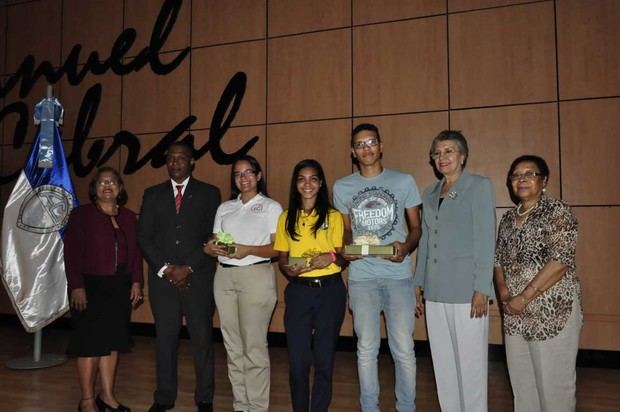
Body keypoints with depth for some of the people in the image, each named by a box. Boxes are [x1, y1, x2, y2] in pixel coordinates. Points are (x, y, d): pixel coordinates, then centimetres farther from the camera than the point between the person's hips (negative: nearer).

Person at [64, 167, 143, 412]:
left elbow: (136, 252, 10)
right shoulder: (81, 215, -2)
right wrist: (76, 286, -14)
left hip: (120, 288, 4)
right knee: (90, 343, 0)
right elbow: (72, 253, -8)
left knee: (113, 342, 9)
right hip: (91, 287, -4)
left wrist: (136, 282, 2)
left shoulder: (128, 217, 11)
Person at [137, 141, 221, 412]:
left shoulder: (209, 193, 4)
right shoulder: (152, 194, 11)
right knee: (165, 338, 8)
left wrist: (188, 268, -10)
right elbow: (144, 237, 6)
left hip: (198, 278, -2)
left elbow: (213, 237, -2)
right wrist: (165, 268, -7)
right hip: (162, 278, 2)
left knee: (202, 338, 3)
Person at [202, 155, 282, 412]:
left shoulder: (271, 207, 3)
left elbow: (279, 248, -5)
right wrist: (212, 248, -8)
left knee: (254, 347, -4)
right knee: (233, 346, 9)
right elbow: (214, 243, 15)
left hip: (256, 275, -5)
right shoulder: (224, 208, 16)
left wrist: (248, 250, -19)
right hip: (224, 277, 5)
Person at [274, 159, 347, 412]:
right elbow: (282, 259, 9)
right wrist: (288, 270, -13)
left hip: (329, 290, -1)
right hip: (298, 291, 1)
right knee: (298, 360, 3)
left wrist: (331, 257, -21)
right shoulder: (286, 218, 8)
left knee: (324, 359, 8)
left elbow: (342, 258, 2)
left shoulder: (333, 216, 3)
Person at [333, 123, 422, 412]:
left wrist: (406, 247, -13)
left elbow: (416, 227, 8)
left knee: (403, 349, 2)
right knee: (366, 349, 9)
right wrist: (346, 249, -5)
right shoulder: (342, 187, 8)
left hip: (398, 275, -1)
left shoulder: (404, 181, 4)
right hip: (361, 276, 1)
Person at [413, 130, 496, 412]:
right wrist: (418, 283, 13)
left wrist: (482, 289, -13)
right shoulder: (430, 194, 15)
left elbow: (485, 240, -7)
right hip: (435, 289, 5)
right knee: (442, 361, 11)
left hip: (466, 288, -5)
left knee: (470, 360, 2)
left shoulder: (479, 187, -1)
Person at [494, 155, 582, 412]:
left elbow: (561, 261, -16)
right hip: (515, 313, 6)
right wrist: (503, 292, -5)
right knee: (521, 379, 14)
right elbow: (498, 260, 14)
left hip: (553, 310, -6)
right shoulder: (508, 219, 12)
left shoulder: (558, 212, -7)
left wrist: (524, 297, -17)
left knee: (553, 381, 4)